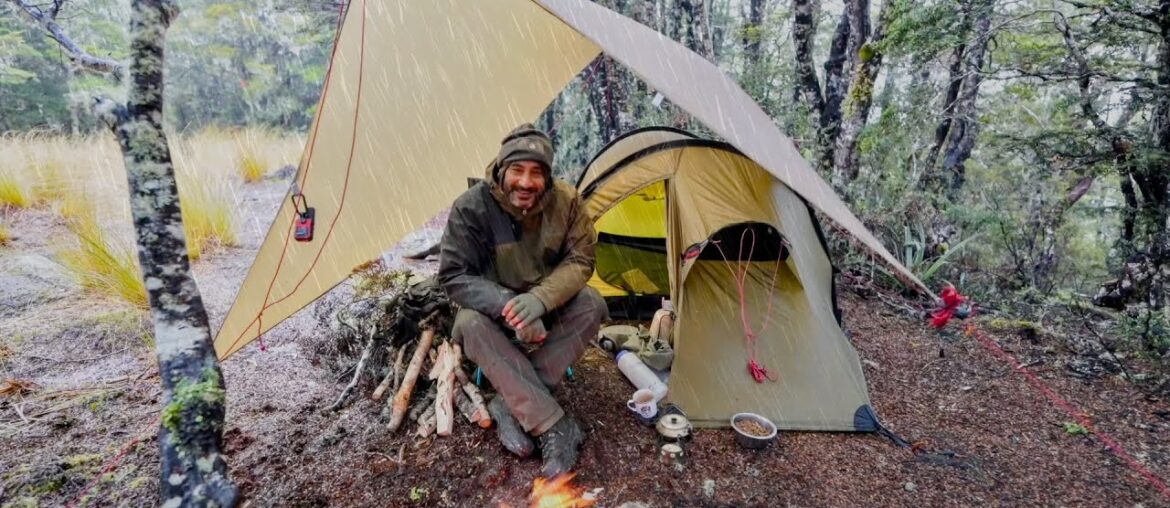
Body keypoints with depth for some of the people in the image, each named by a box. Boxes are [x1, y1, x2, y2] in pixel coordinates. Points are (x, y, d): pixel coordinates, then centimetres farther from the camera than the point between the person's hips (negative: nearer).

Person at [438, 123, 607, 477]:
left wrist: (541, 298, -35)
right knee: (471, 323, -34)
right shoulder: (471, 207, -24)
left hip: (548, 306, 2)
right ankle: (555, 424, -32)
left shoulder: (566, 200, -17)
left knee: (591, 304, -26)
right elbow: (454, 277, -23)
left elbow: (580, 260, -16)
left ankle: (510, 403, -22)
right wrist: (507, 305, -39)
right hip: (495, 307, -2)